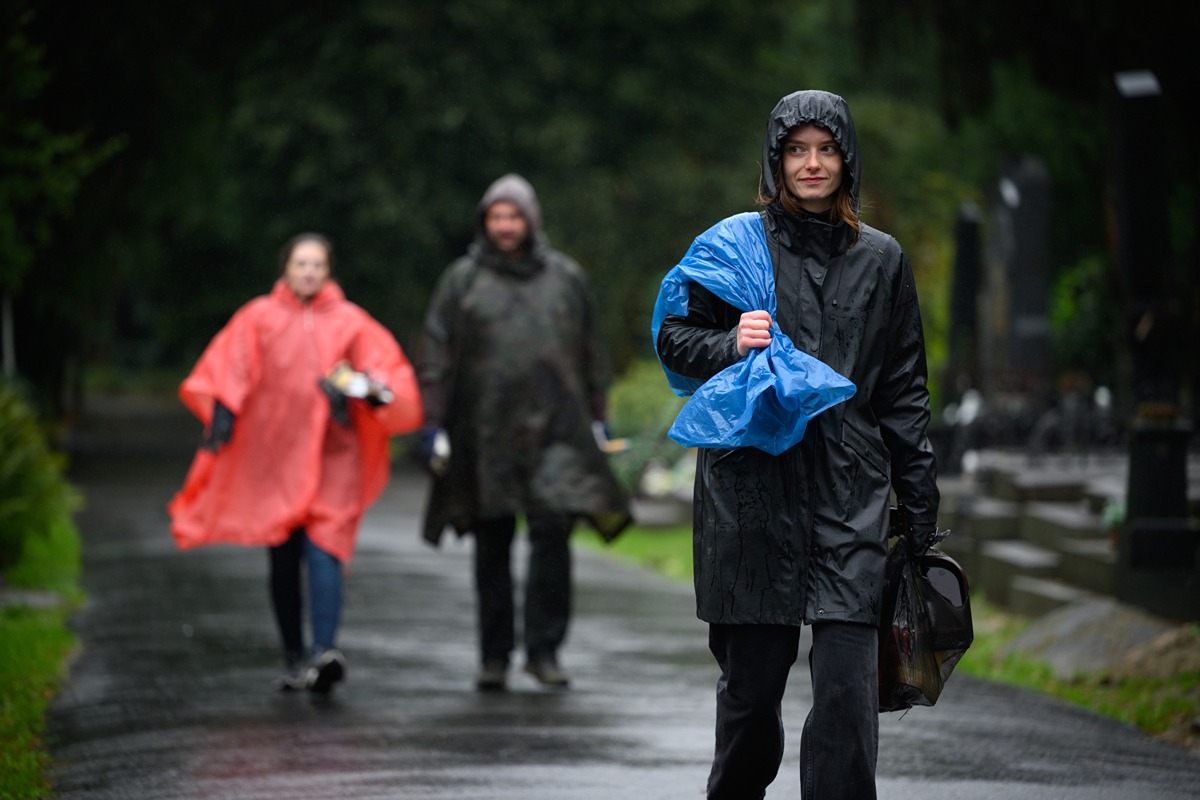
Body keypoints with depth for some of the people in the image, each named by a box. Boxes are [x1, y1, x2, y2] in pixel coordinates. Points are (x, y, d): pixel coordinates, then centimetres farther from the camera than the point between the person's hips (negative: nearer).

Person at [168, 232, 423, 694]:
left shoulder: (349, 322, 8)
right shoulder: (259, 319, 8)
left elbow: (383, 365, -1)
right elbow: (230, 369, -1)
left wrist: (375, 388, -24)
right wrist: (225, 411, -18)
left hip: (331, 455, -1)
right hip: (272, 456, 1)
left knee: (324, 550, -16)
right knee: (283, 559, 4)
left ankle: (325, 650, -28)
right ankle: (294, 658, 14)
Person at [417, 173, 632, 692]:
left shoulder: (566, 279, 11)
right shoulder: (462, 281, 6)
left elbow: (591, 354, 18)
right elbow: (436, 357, 3)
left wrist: (596, 417, 14)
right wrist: (435, 425, -4)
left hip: (554, 432, 0)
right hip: (485, 435, 0)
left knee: (553, 532, -14)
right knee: (492, 548, 4)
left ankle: (543, 649, -8)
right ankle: (494, 658, 10)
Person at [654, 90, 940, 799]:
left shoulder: (881, 260, 12)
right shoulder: (734, 243, 5)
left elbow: (905, 389, 14)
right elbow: (673, 337, 10)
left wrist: (922, 510, 11)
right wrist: (730, 345, -12)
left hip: (851, 494, 1)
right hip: (752, 486, -1)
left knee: (848, 681, -9)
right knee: (752, 677, 4)